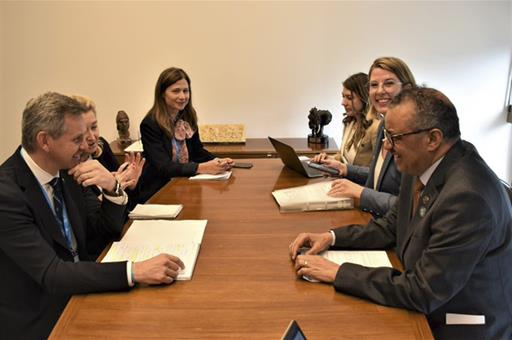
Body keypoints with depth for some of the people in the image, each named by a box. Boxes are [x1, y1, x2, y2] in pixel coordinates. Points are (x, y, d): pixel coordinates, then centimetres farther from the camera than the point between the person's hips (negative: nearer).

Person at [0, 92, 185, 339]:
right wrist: (135, 272, -37)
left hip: (77, 294, 6)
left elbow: (108, 229, 3)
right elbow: (51, 274, -28)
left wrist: (112, 187, -17)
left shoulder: (67, 170, -3)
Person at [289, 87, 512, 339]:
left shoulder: (469, 196, -30)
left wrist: (337, 272, -22)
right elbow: (392, 226, 9)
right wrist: (331, 238, -4)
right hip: (425, 308, 7)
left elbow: (423, 293, -26)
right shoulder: (421, 165, -5)